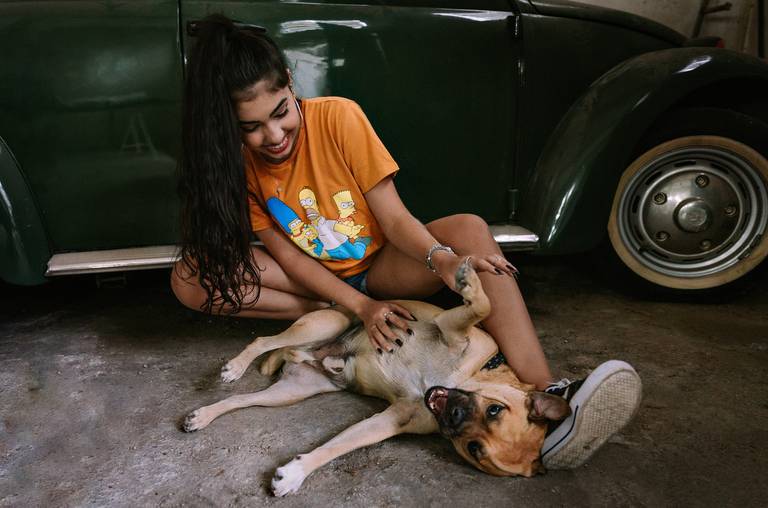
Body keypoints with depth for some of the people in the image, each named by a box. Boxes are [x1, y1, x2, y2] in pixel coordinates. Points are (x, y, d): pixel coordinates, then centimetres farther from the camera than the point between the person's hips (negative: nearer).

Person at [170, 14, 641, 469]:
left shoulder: (338, 117, -19)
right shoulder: (235, 164, -13)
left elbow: (394, 217, -20)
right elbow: (285, 253, -15)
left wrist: (441, 258, -41)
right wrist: (361, 306, -29)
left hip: (378, 263, -1)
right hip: (312, 278, 2)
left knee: (470, 230, -32)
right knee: (190, 276, -22)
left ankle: (546, 394, -45)